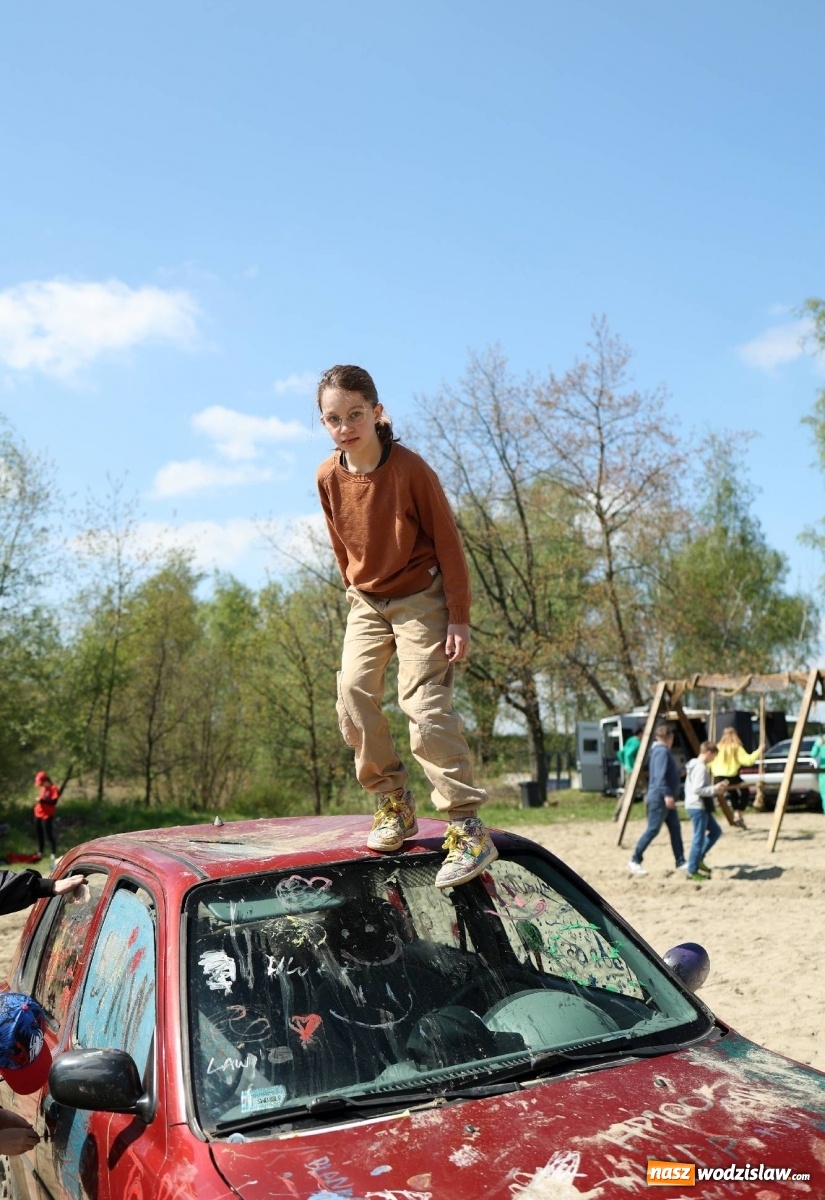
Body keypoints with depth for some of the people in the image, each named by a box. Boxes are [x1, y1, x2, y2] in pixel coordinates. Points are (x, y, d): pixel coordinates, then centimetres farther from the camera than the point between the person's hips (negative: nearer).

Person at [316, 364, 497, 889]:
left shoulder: (410, 467, -20)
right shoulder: (328, 477, -5)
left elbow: (448, 542, -14)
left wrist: (459, 617, -15)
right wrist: (356, 594, 14)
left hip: (421, 598, -5)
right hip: (366, 603, 6)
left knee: (426, 706, -15)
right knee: (353, 699, -7)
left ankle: (469, 829, -11)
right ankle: (395, 802, 11)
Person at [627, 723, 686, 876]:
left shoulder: (660, 750, 16)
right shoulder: (662, 751, -15)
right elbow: (660, 776, -25)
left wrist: (680, 772, 40)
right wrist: (667, 794, -31)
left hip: (665, 798, 10)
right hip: (660, 798, -10)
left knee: (675, 829, 10)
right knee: (652, 830, -8)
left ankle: (680, 862, 13)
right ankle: (635, 861, -3)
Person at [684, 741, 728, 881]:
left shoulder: (696, 766, 15)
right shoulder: (701, 768, -17)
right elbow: (697, 789, -25)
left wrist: (715, 791, 14)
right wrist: (715, 789, -16)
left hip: (701, 807, 11)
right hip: (698, 807, -11)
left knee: (715, 831, 17)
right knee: (699, 838, -5)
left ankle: (698, 859, 18)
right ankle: (692, 871, 1)